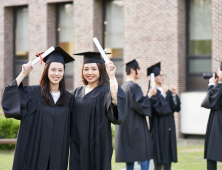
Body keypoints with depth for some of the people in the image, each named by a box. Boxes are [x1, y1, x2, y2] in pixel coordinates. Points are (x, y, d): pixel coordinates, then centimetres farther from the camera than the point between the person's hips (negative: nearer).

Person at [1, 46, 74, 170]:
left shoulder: (68, 98, 7)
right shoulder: (33, 93, -2)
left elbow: (70, 129, 12)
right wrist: (23, 74, -16)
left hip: (57, 154, 3)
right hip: (35, 152, -3)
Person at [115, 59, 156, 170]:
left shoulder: (123, 87, 13)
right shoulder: (134, 87, -15)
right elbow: (139, 105, -20)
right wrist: (149, 95, -10)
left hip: (125, 128, 9)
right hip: (137, 127, -9)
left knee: (129, 161, 9)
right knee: (144, 160, -5)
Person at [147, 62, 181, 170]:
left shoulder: (168, 91, 12)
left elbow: (176, 107, 6)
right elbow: (157, 108, -18)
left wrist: (174, 95, -8)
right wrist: (163, 94, -16)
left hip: (169, 127, 6)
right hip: (158, 127, -6)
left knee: (168, 157, 6)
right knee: (159, 160, -6)